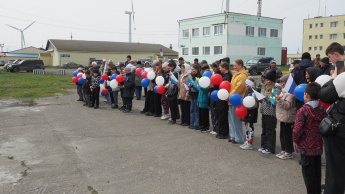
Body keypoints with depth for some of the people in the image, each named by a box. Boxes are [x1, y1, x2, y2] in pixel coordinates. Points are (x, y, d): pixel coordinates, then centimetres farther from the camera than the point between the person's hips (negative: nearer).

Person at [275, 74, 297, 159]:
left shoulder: (290, 94, -16)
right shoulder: (284, 92, 16)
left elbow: (288, 105, -24)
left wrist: (279, 100, -30)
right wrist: (277, 100, 15)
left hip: (288, 118, -10)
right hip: (282, 117, 10)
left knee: (287, 135, -3)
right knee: (282, 134, 15)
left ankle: (289, 153, 7)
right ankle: (283, 150, 25)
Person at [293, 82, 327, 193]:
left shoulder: (302, 111, -19)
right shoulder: (322, 109, -2)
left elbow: (297, 130, -22)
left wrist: (296, 140, -5)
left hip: (306, 147, -6)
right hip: (318, 146, 6)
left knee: (308, 174, 6)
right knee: (317, 173, 19)